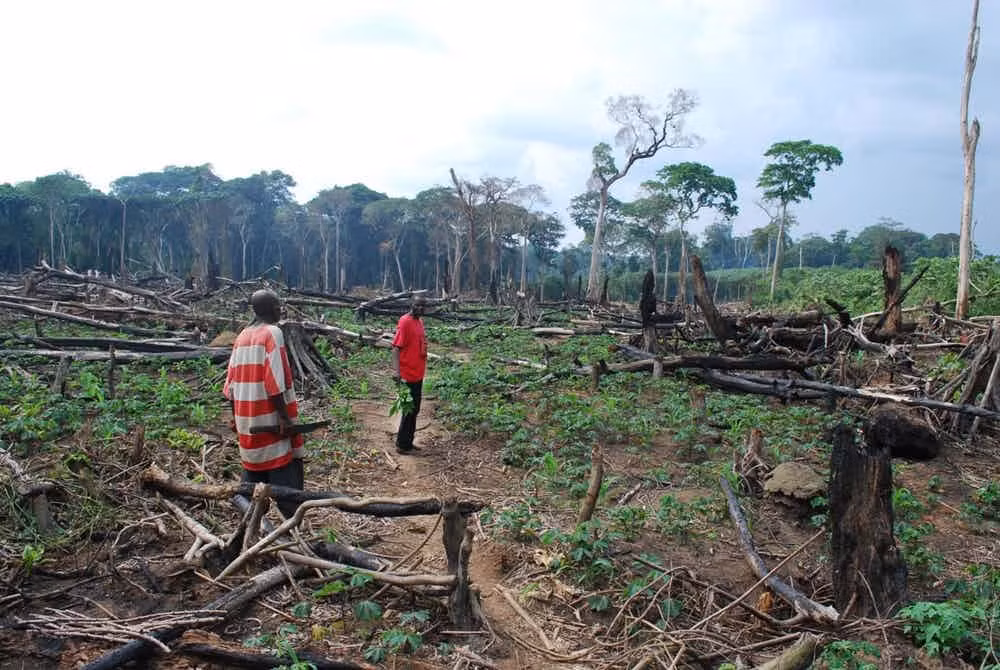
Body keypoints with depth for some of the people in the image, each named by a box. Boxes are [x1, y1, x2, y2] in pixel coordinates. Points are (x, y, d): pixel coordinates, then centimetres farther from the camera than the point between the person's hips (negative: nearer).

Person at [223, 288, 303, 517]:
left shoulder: (242, 336, 12)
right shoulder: (272, 333, -10)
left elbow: (231, 382, 13)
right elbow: (274, 381, -18)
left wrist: (235, 416, 19)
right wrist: (284, 417, -17)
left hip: (246, 419, 8)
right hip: (270, 419, -8)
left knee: (253, 468, 16)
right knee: (285, 469, -4)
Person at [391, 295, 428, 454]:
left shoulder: (419, 322, 11)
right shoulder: (405, 321, -15)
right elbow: (396, 347, -20)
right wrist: (396, 371, -29)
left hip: (418, 374, 9)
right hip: (408, 375, -9)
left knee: (414, 410, 15)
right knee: (409, 410, -1)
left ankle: (408, 442, 24)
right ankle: (402, 445, 10)